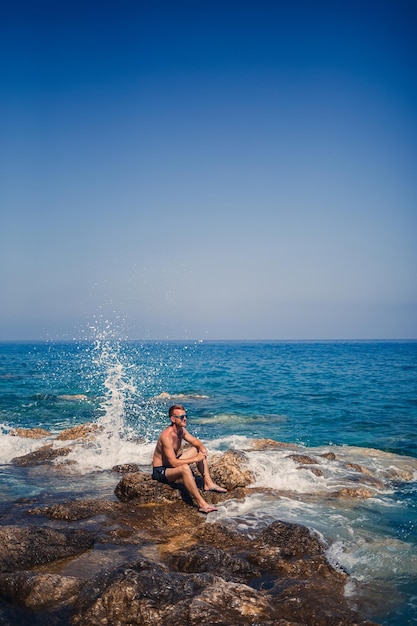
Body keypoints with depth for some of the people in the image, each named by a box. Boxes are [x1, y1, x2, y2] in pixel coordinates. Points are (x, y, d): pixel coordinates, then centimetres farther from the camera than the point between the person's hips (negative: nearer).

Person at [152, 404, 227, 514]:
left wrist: (202, 448, -9)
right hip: (161, 471, -10)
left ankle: (208, 484, 9)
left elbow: (195, 441, 14)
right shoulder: (167, 436, -28)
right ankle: (202, 504, -35)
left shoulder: (181, 430, 0)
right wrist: (195, 459, -28)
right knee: (185, 468, -38)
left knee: (199, 450, 11)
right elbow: (174, 463, -33)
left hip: (172, 463, 10)